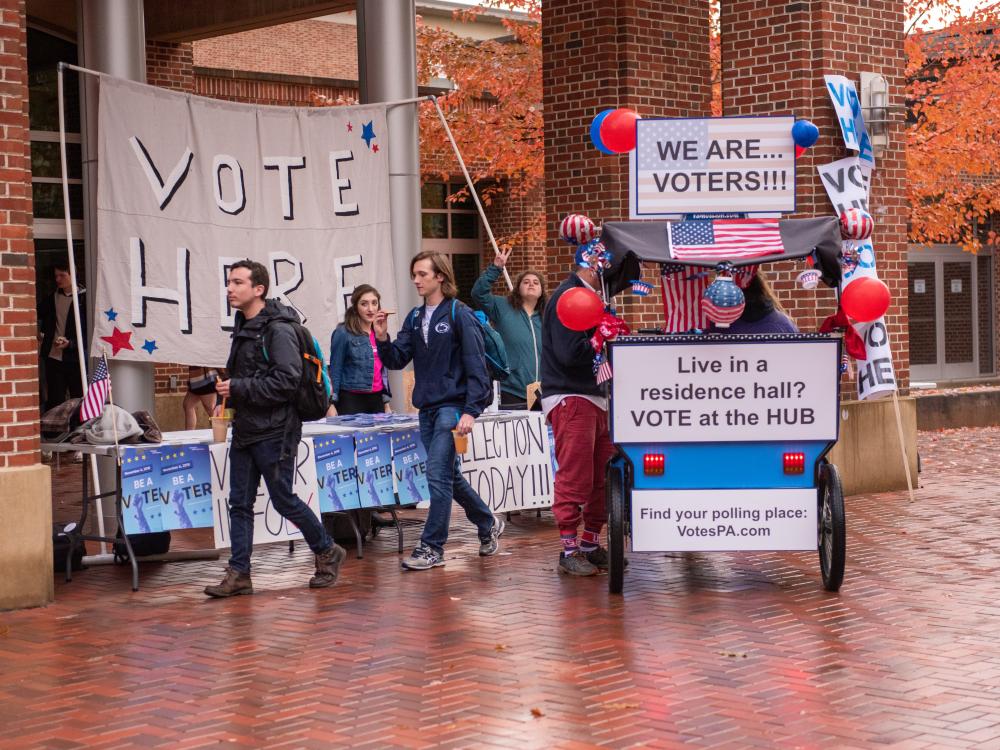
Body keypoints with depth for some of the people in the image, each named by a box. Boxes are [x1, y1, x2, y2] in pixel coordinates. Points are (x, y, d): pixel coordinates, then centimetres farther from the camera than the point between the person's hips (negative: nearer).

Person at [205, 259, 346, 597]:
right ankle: (239, 573, 10)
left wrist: (239, 388, -20)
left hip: (274, 432, -8)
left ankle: (327, 552, 20)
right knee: (239, 503, 6)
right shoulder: (243, 327, 13)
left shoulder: (278, 329, -15)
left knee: (283, 500, 1)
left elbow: (287, 380, -22)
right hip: (245, 430, 8)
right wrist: (227, 391, 7)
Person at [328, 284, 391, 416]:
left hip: (376, 400, 6)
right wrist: (332, 403, -11)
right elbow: (335, 371, -5)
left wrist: (386, 402, 18)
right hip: (351, 400, -5)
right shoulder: (343, 333, -5)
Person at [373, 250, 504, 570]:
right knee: (450, 476, 14)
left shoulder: (458, 314, -8)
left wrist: (471, 411, -18)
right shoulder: (415, 318, 11)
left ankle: (431, 547, -6)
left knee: (438, 475, -11)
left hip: (452, 406, -7)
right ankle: (488, 525, 33)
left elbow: (476, 365, -12)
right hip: (426, 409, 7)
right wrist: (382, 338, -10)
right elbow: (397, 360, 9)